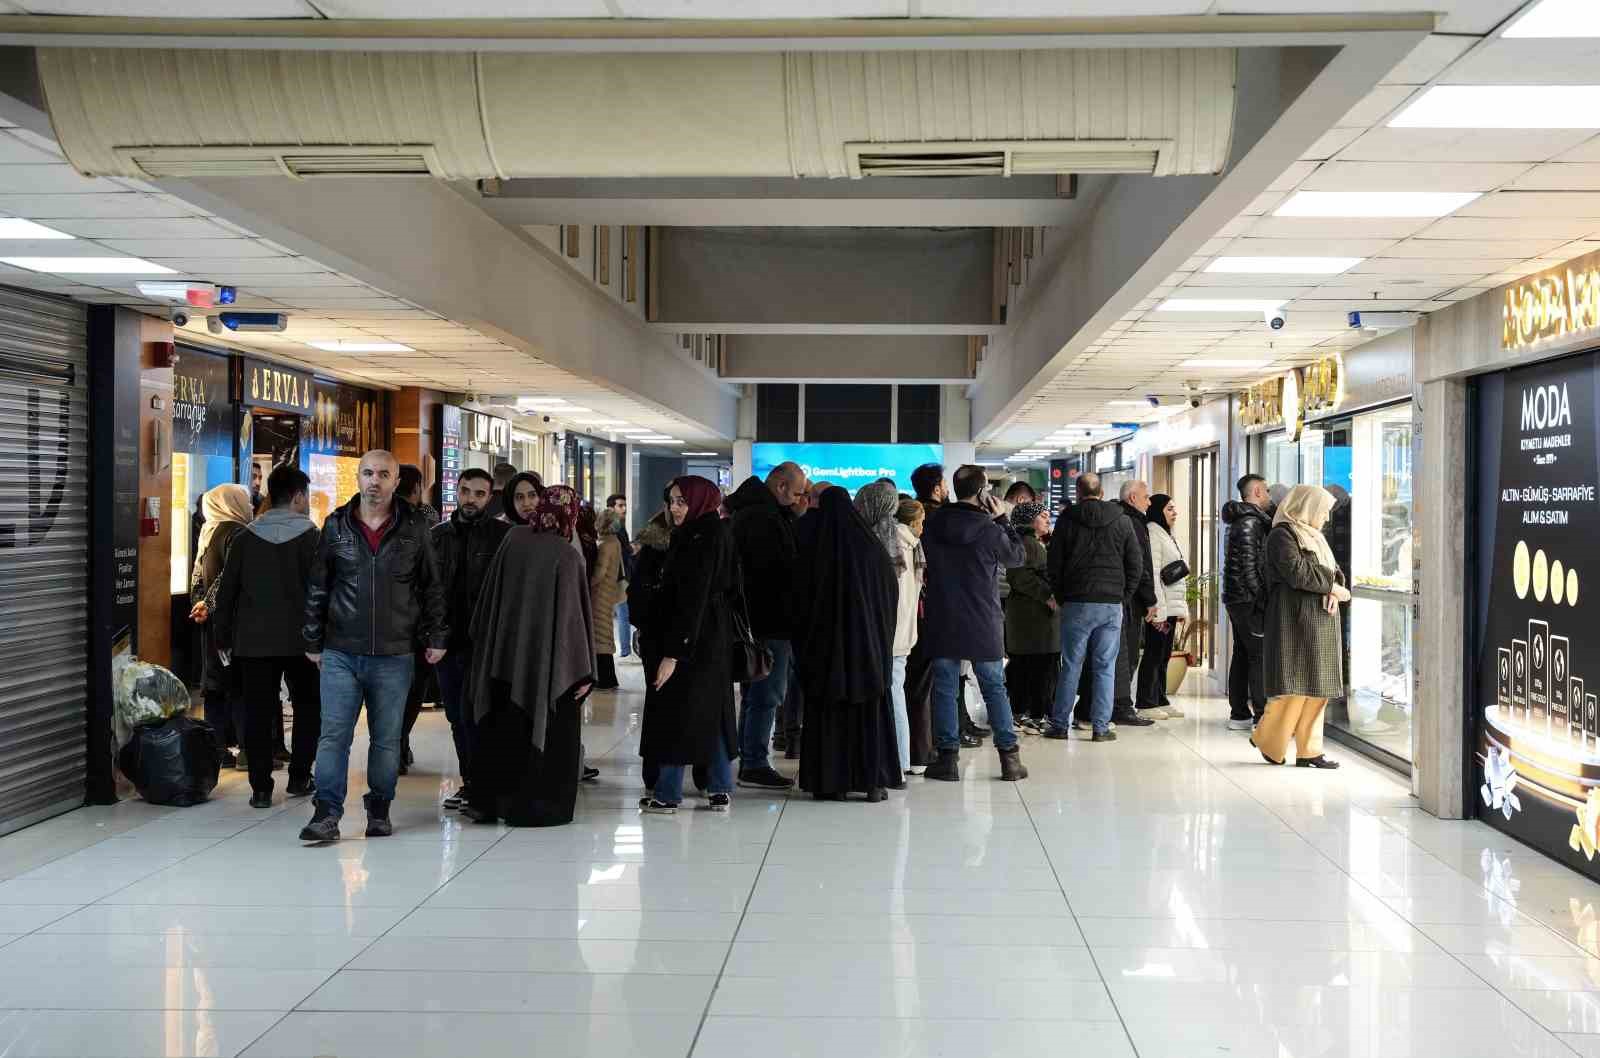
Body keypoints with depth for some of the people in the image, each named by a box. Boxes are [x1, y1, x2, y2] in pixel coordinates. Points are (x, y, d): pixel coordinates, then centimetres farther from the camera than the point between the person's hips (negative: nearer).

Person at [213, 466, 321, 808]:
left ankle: (261, 787, 1)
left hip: (253, 640, 2)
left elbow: (226, 591, 5)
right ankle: (298, 776, 15)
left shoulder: (245, 538, 4)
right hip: (300, 639, -2)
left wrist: (223, 636, 12)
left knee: (258, 713, 4)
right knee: (308, 705, 17)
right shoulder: (311, 537, -5)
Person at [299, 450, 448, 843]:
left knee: (386, 738, 8)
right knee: (334, 734, -4)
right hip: (341, 653, 0)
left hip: (394, 656, 0)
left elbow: (432, 588, 8)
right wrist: (313, 641, 8)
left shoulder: (414, 529, 2)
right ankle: (327, 813, -1)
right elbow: (317, 588, 9)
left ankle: (379, 810, 19)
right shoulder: (336, 526, 4)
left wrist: (436, 637, 4)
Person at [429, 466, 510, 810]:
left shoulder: (503, 535, -4)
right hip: (445, 639, 6)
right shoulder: (438, 535, 11)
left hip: (481, 641, -5)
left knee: (471, 715, -8)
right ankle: (470, 782, 22)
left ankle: (480, 785, 1)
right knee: (456, 717, 12)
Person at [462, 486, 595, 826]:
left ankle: (486, 801, 18)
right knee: (543, 733, 7)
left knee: (498, 731, 14)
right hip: (546, 661, -4)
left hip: (502, 654, 4)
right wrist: (582, 671, -9)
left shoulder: (513, 539, -2)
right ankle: (533, 806, 8)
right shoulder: (567, 556, -13)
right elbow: (573, 615, -13)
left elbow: (490, 596, 5)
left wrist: (484, 640, 16)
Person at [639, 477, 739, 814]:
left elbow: (691, 599, -22)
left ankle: (667, 793, 5)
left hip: (693, 640, -9)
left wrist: (673, 652, -23)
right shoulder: (714, 535, 11)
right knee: (711, 712, 12)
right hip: (714, 640, 9)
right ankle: (720, 791, 16)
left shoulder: (703, 541, -18)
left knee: (675, 713, -1)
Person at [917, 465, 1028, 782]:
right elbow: (1016, 556, 3)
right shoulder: (988, 529, -13)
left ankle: (948, 757, 5)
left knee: (944, 688, 7)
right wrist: (1000, 519, 7)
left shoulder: (932, 524, -3)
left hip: (942, 622, 2)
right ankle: (1009, 758, 9)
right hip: (983, 623, -2)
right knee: (995, 688, 8)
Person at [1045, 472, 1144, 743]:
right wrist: (1123, 597, 11)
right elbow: (1137, 565, 4)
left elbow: (1055, 565, 2)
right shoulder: (1122, 521, 4)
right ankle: (1101, 727, 3)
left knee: (1071, 666, 5)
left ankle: (1059, 724, 8)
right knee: (1105, 667, 4)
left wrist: (1061, 598, 12)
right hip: (1113, 604, 1)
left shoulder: (1067, 520, 0)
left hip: (1076, 604, -1)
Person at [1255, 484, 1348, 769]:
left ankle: (1308, 750, 7)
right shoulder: (1282, 535, -7)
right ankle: (1267, 740, 4)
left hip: (1321, 621, 9)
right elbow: (1297, 572, -18)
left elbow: (1334, 571, 17)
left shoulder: (1314, 536, 22)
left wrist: (1334, 590, -5)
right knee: (1294, 683, -9)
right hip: (1295, 619, -9)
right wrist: (1332, 586, -9)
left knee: (1316, 687, 5)